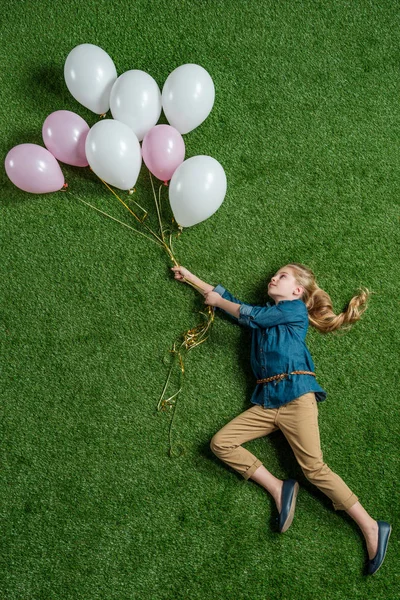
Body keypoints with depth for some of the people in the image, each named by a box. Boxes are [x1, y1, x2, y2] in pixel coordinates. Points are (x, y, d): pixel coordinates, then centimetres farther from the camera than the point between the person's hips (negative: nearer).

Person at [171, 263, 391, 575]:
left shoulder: (295, 309, 4)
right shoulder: (266, 313, 24)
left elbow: (249, 315, -5)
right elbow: (232, 300, 27)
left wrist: (217, 301, 9)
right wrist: (190, 277, 29)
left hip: (296, 394, -7)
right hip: (266, 401, 7)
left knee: (314, 468, -13)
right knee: (220, 443, -8)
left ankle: (371, 528, -2)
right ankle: (279, 488, -5)